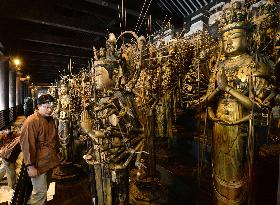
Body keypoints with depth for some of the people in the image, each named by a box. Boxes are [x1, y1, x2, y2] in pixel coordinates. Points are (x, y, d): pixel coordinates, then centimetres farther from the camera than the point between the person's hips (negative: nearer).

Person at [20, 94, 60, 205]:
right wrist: (30, 166, -20)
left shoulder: (50, 119, 7)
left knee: (44, 189, 22)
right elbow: (26, 145, -21)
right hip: (39, 164, -8)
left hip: (50, 161, 8)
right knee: (40, 192, 2)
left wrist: (56, 153, 19)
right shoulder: (31, 122, -19)